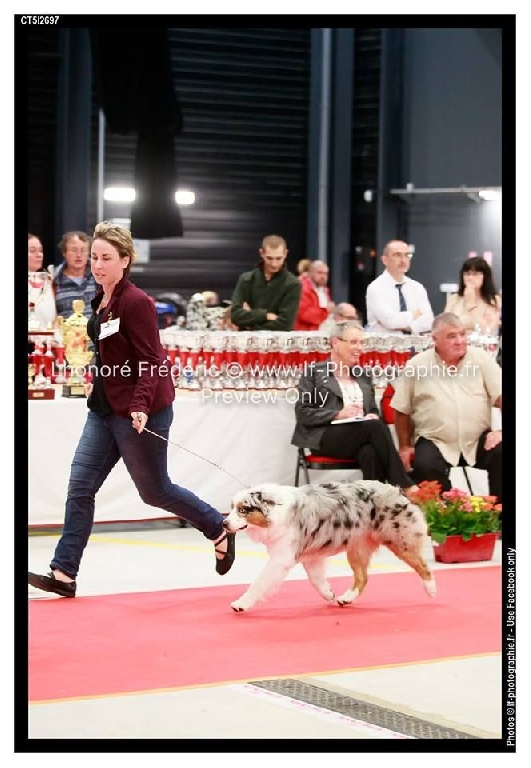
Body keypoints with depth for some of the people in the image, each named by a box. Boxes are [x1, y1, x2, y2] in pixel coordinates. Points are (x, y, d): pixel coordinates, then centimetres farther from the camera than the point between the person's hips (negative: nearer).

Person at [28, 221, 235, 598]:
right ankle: (63, 573, 1)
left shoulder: (136, 302, -18)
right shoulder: (102, 299, 8)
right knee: (80, 485, 1)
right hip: (105, 408, 8)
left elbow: (151, 362, -20)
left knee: (154, 490, 6)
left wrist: (140, 405, -30)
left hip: (140, 413, -8)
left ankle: (220, 530, 27)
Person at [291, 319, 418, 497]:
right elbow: (302, 413, 0)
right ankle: (404, 487, -32)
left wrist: (372, 416, -1)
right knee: (376, 427, -32)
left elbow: (374, 410, 25)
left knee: (370, 453, -35)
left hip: (360, 436, 4)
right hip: (326, 437, -4)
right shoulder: (314, 372, 9)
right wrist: (338, 415, -13)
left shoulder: (364, 376, 26)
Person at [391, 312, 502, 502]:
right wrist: (404, 447, 8)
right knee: (425, 467, -30)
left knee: (501, 454, -26)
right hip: (435, 442, -1)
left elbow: (500, 397, -3)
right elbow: (401, 410, 9)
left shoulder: (481, 359, 0)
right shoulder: (416, 366, 0)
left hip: (478, 440, 1)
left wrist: (502, 430, -16)